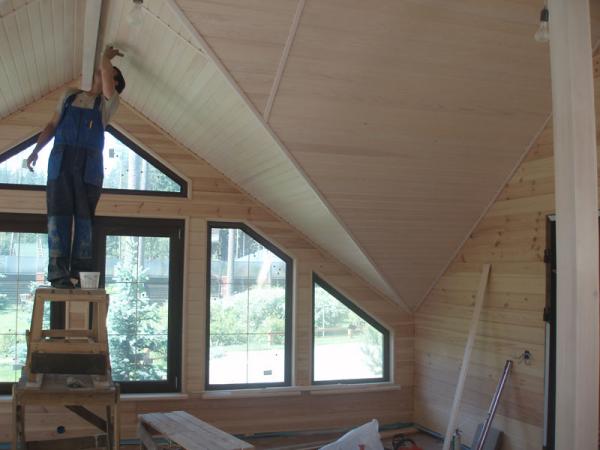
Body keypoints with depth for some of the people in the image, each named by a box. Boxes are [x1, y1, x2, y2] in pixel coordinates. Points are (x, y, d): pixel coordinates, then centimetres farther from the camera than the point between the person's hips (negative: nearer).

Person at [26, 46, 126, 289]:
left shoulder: (108, 103, 10)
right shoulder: (69, 95, 21)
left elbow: (107, 83, -9)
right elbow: (52, 125, 21)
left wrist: (106, 58, 9)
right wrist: (36, 150, 10)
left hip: (89, 165, -2)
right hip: (61, 161, 2)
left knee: (84, 218, -4)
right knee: (59, 216, -6)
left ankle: (79, 272, -3)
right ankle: (58, 272, -8)